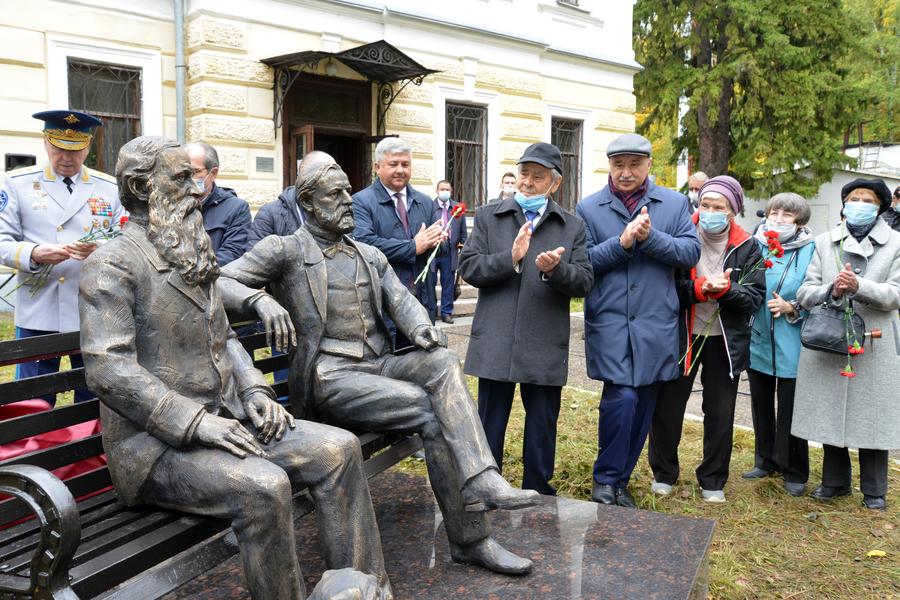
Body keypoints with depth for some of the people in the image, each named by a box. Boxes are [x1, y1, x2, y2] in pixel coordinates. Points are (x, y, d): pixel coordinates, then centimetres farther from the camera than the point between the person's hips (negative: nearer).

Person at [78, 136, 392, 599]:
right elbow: (108, 369, -18)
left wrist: (254, 390, 2)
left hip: (222, 421, 8)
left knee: (339, 448, -10)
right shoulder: (112, 265, -9)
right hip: (157, 444, -7)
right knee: (263, 486, -32)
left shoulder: (193, 259, 17)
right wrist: (196, 422, -23)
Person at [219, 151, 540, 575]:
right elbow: (219, 282, -6)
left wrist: (421, 328, -15)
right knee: (432, 413, -23)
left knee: (442, 362, -26)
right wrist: (258, 300, -29)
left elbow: (401, 300, 10)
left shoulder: (370, 256, 20)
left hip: (379, 365, 5)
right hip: (330, 378, -5)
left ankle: (481, 482, -36)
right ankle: (470, 539, -16)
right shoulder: (285, 250, 2)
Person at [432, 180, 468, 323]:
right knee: (429, 283, 4)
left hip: (450, 252, 3)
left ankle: (446, 312, 17)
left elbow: (463, 231, 11)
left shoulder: (458, 207, 6)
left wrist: (463, 247, 9)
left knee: (448, 284, 8)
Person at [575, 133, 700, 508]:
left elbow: (691, 252, -2)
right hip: (609, 322, -2)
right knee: (621, 397, -14)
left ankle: (620, 480, 26)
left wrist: (650, 237, -16)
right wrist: (621, 243, -15)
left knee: (643, 406, 9)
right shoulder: (589, 208, 4)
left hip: (656, 324, 3)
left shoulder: (674, 203, 8)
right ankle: (605, 479, 7)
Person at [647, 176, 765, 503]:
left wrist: (726, 288, -24)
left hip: (725, 341, 1)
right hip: (682, 336, -1)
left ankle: (713, 481, 28)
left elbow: (755, 295, -7)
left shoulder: (746, 247, -3)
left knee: (720, 414, 10)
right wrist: (700, 289, -27)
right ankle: (663, 473, 27)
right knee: (667, 407, 7)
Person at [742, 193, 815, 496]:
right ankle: (766, 460, 34)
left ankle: (794, 472, 19)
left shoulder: (810, 251, -8)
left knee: (789, 408, 3)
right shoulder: (755, 247, 0)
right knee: (761, 403, 16)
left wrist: (792, 308, -20)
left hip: (790, 346, -4)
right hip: (757, 341, 4)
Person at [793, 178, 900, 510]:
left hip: (873, 346, -2)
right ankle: (835, 481, 28)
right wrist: (832, 290, -19)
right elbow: (804, 293, 1)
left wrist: (858, 286, -22)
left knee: (871, 416, 5)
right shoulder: (825, 242, 7)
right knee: (830, 414, 10)